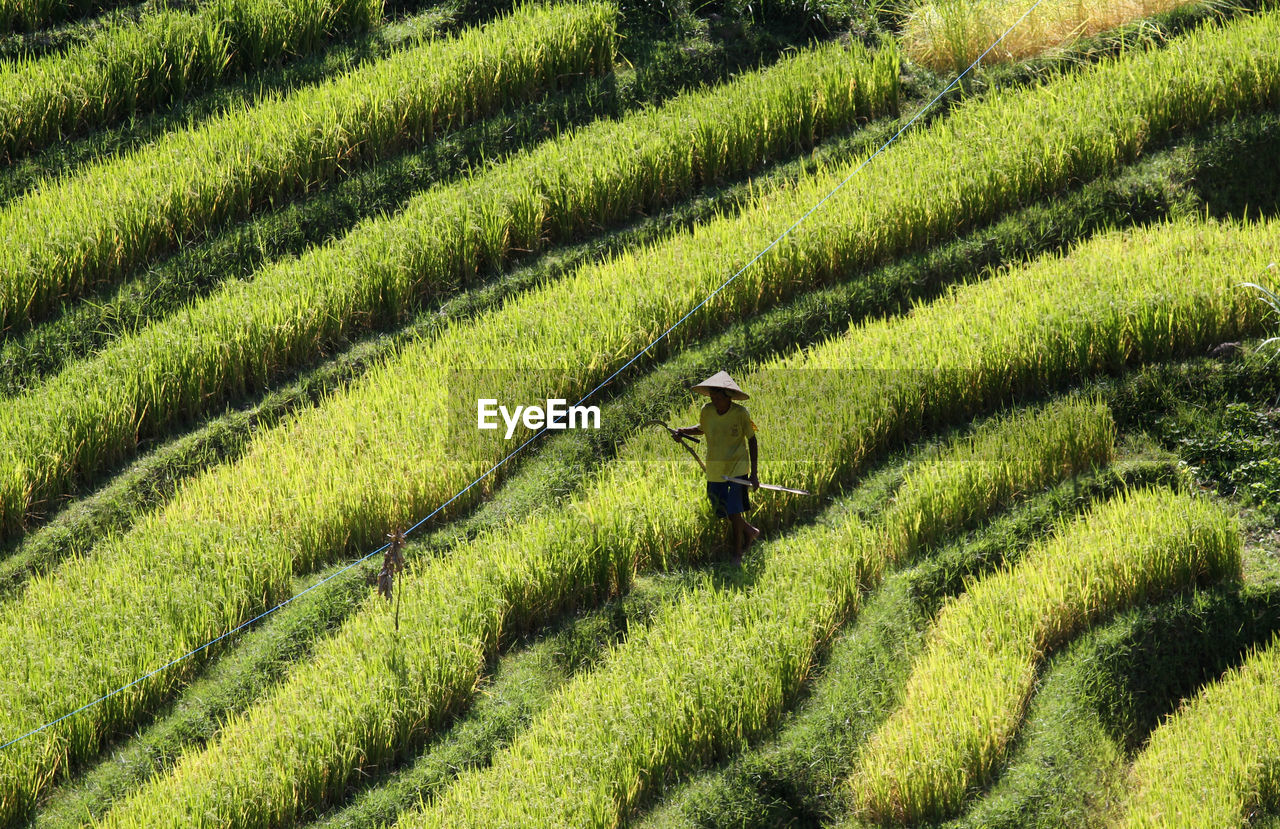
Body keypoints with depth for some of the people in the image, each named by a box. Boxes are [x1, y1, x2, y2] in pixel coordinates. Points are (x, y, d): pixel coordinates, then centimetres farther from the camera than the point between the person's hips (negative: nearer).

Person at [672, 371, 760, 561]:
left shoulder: (741, 414, -15)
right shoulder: (707, 411, -6)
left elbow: (752, 440, -4)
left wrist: (754, 474, -7)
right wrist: (683, 431, -2)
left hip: (737, 468, -4)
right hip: (715, 470, 4)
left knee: (734, 512, -10)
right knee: (722, 511, 10)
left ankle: (738, 553, 8)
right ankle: (749, 531, 39)